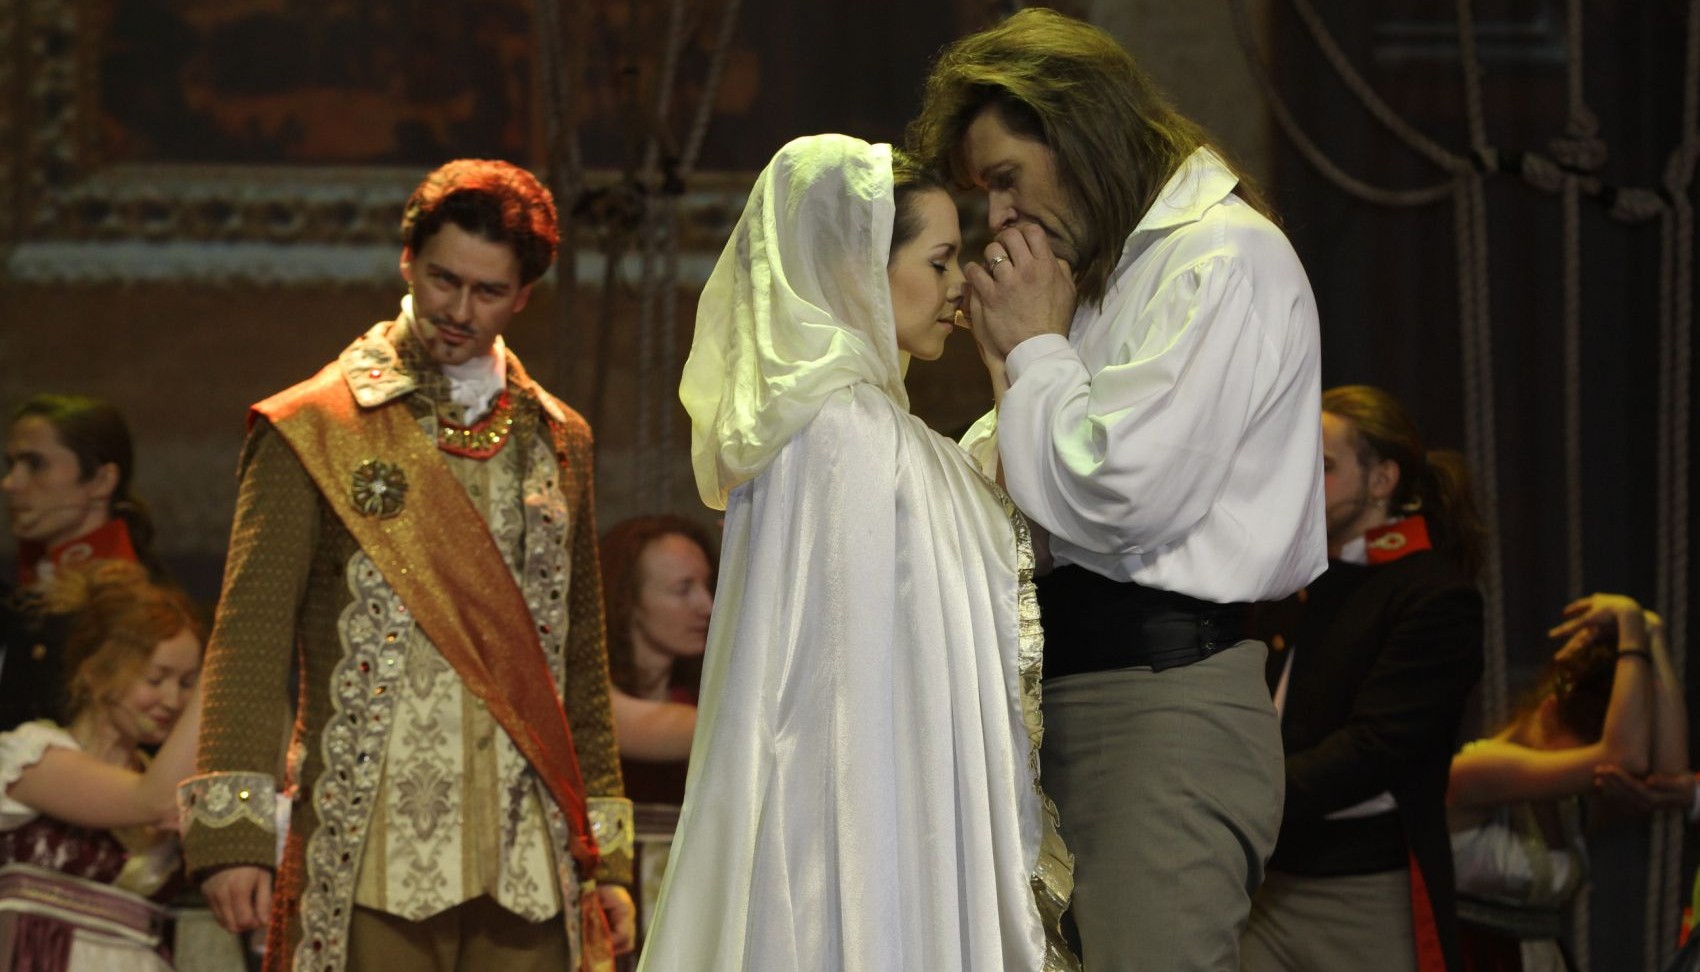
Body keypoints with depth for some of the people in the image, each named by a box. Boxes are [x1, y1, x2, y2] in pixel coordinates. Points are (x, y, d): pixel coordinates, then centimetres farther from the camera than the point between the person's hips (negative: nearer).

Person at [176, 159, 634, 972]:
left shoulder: (557, 440, 17)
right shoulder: (313, 431, 4)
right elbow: (250, 637, -2)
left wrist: (607, 853, 16)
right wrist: (232, 832, -13)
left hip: (531, 869, 4)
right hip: (374, 866, -4)